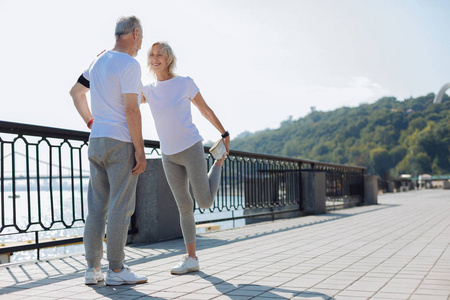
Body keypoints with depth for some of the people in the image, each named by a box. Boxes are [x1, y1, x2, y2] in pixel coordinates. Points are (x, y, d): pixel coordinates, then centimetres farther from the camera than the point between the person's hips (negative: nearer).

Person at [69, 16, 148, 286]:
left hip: (96, 142, 8)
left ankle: (93, 268, 13)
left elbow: (76, 92, 28)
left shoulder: (98, 62, 15)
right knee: (121, 207, -4)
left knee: (97, 207, 9)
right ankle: (116, 270, 0)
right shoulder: (130, 65, -11)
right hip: (121, 143, -8)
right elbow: (131, 109, -17)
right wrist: (140, 150, -15)